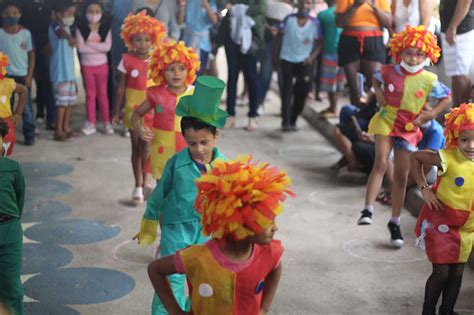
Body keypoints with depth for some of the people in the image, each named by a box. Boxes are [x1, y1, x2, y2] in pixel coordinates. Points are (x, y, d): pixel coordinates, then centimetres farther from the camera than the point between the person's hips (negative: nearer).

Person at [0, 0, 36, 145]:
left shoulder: (25, 33, -2)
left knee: (26, 106, 2)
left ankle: (29, 135, 8)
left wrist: (29, 76, -5)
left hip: (23, 75, -1)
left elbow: (31, 55, 1)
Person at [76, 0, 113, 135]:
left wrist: (90, 44, -18)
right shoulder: (80, 28, -6)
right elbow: (81, 48, -16)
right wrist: (98, 48, -16)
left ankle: (107, 122, 13)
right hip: (86, 66, 0)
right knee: (90, 95, 7)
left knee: (102, 94, 8)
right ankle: (91, 123, 12)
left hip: (102, 65, 0)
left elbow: (107, 46, -17)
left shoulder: (106, 28, -4)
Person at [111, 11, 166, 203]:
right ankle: (138, 186, 16)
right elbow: (121, 88, -2)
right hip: (133, 109, 0)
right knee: (136, 146, 8)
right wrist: (116, 112, -1)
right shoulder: (127, 60, -6)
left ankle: (144, 183, 19)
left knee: (146, 146, 6)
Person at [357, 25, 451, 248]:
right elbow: (376, 78, 14)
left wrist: (431, 114, -10)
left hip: (409, 129, 1)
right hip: (386, 121, -1)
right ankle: (368, 210, -21)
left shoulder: (429, 80, -10)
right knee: (381, 163, -21)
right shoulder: (389, 72, -8)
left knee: (401, 176, 8)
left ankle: (395, 222, 20)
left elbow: (447, 98, 3)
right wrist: (378, 93, -4)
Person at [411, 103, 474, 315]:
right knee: (441, 272, -3)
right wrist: (424, 188, -15)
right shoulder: (448, 159, -23)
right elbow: (415, 157, -12)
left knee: (457, 273, 13)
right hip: (441, 222, -5)